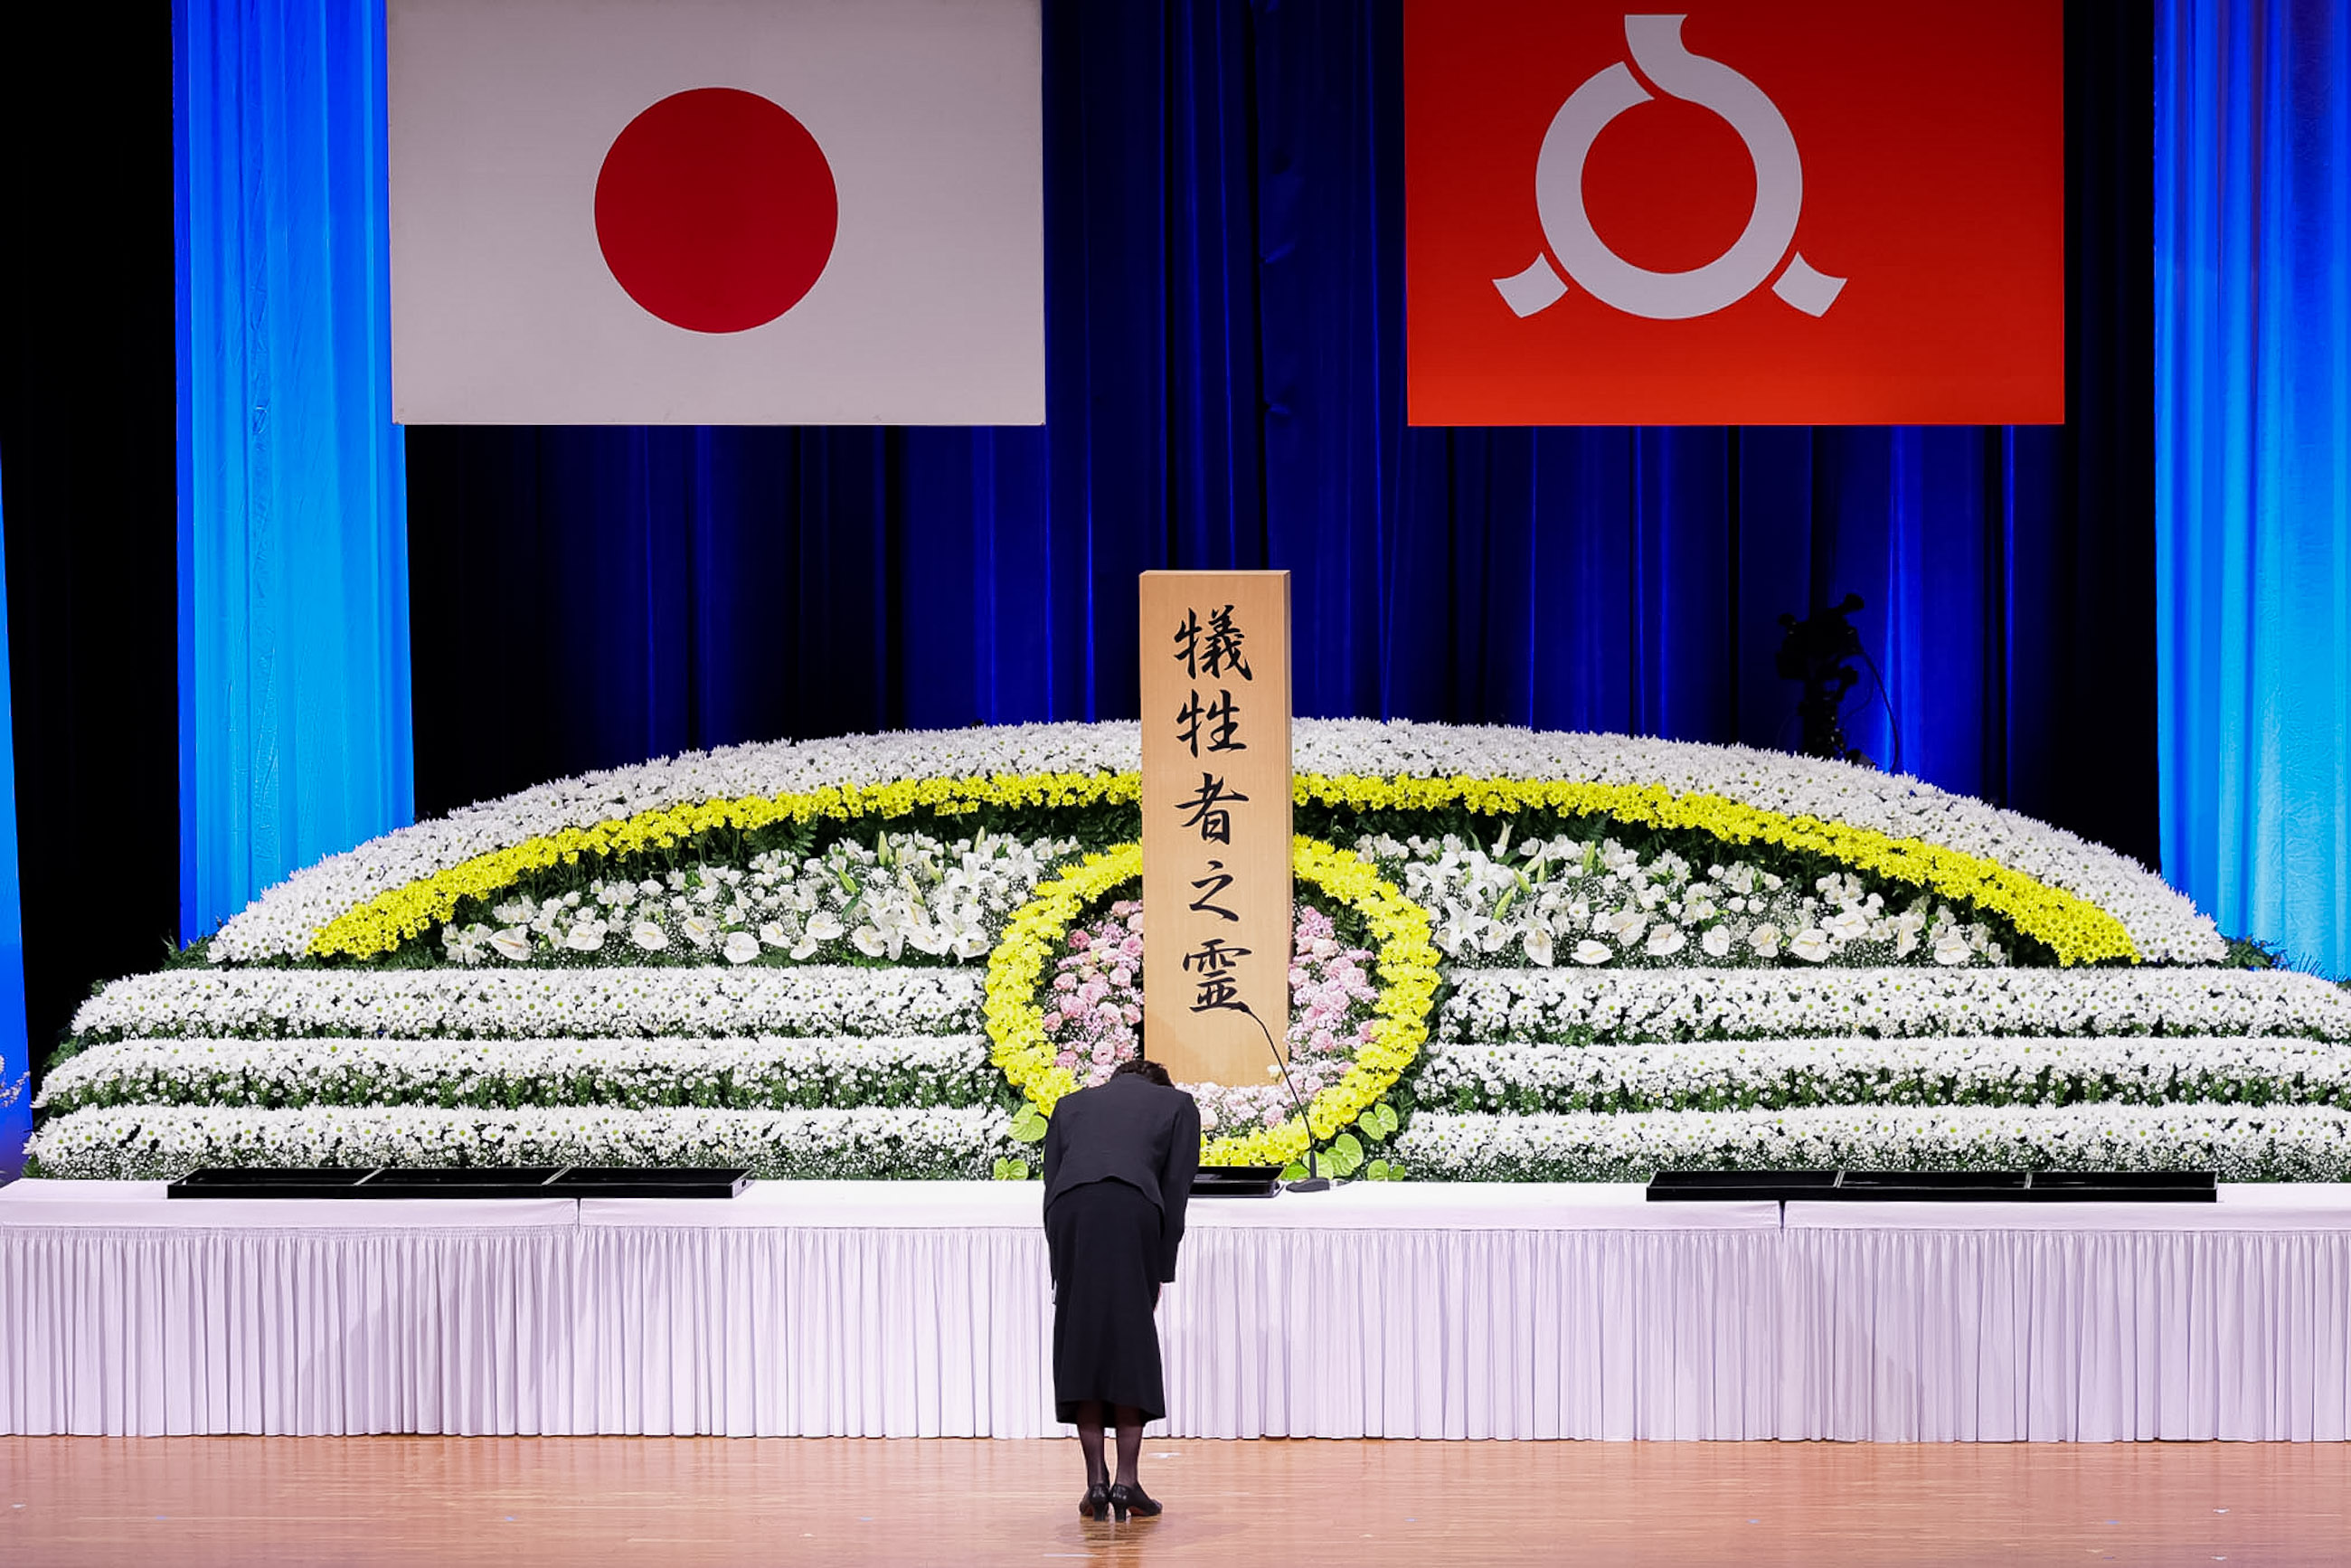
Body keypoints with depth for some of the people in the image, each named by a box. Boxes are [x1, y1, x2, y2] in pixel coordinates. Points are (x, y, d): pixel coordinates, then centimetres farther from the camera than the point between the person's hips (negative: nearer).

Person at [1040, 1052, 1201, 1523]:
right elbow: (1176, 1191, 17)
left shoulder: (1071, 1104, 34)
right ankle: (1127, 1481, 4)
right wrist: (1160, 1273, 18)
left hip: (1070, 1209, 2)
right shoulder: (1177, 1104, 28)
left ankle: (1096, 1482, 9)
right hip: (1132, 1207, -2)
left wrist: (1061, 1272, 23)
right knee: (1133, 1342, 7)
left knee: (1079, 1342, 10)